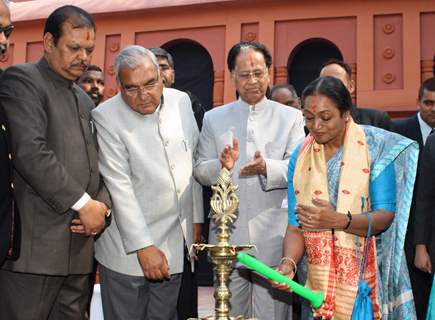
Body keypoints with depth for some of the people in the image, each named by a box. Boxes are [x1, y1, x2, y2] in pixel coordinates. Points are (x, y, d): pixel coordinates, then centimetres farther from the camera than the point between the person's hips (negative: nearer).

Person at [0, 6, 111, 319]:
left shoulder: (85, 100, 21)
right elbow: (30, 152, -16)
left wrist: (102, 204, 1)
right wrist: (83, 203, -12)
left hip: (79, 249, 7)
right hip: (34, 248, -7)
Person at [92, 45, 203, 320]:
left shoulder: (181, 101, 3)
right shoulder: (106, 117, -12)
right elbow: (119, 187, -15)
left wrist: (196, 218, 12)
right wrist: (144, 247, -17)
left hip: (176, 244, 4)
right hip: (128, 250, -4)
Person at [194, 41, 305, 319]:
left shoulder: (291, 117, 4)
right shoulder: (214, 118, 9)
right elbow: (200, 171, 5)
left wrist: (267, 168, -26)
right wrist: (222, 165, -16)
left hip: (273, 237, -1)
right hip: (228, 235, 2)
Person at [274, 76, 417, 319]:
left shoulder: (375, 148, -8)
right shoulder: (300, 157, 0)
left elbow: (386, 216, -13)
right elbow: (296, 225, -3)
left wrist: (339, 221, -30)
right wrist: (289, 263, -22)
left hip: (367, 275, -2)